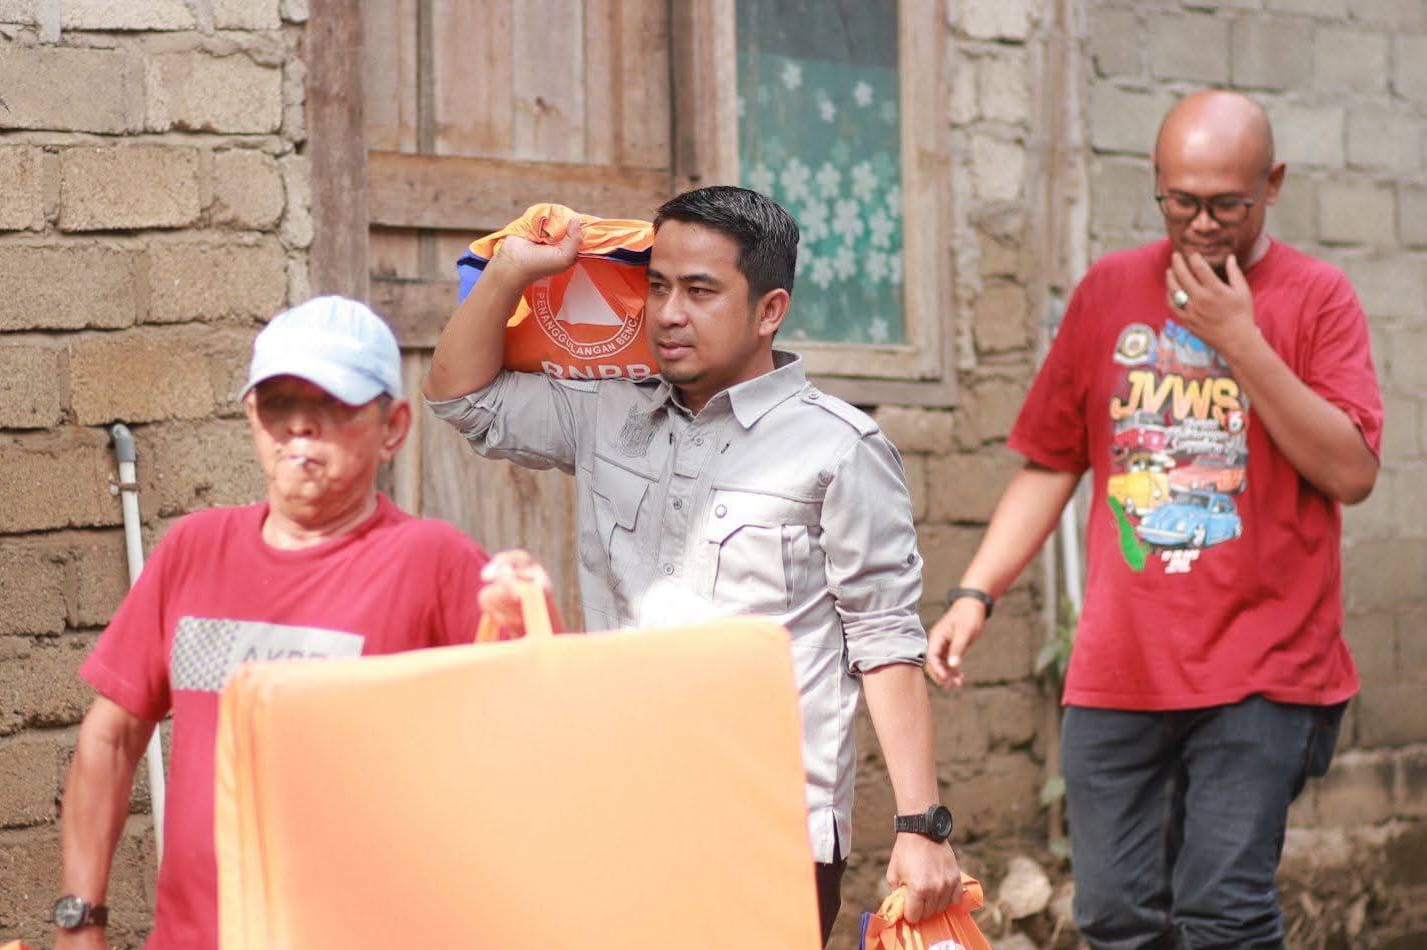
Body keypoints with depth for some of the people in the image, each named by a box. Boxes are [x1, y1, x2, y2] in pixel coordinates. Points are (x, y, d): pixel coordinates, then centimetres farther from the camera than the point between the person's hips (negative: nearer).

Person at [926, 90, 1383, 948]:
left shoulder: (1316, 298, 0)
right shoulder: (1111, 291, 10)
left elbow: (1352, 473, -11)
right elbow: (1051, 463, 14)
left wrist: (1239, 341, -15)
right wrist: (975, 596, 4)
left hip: (1262, 673, -4)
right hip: (1118, 673, 4)